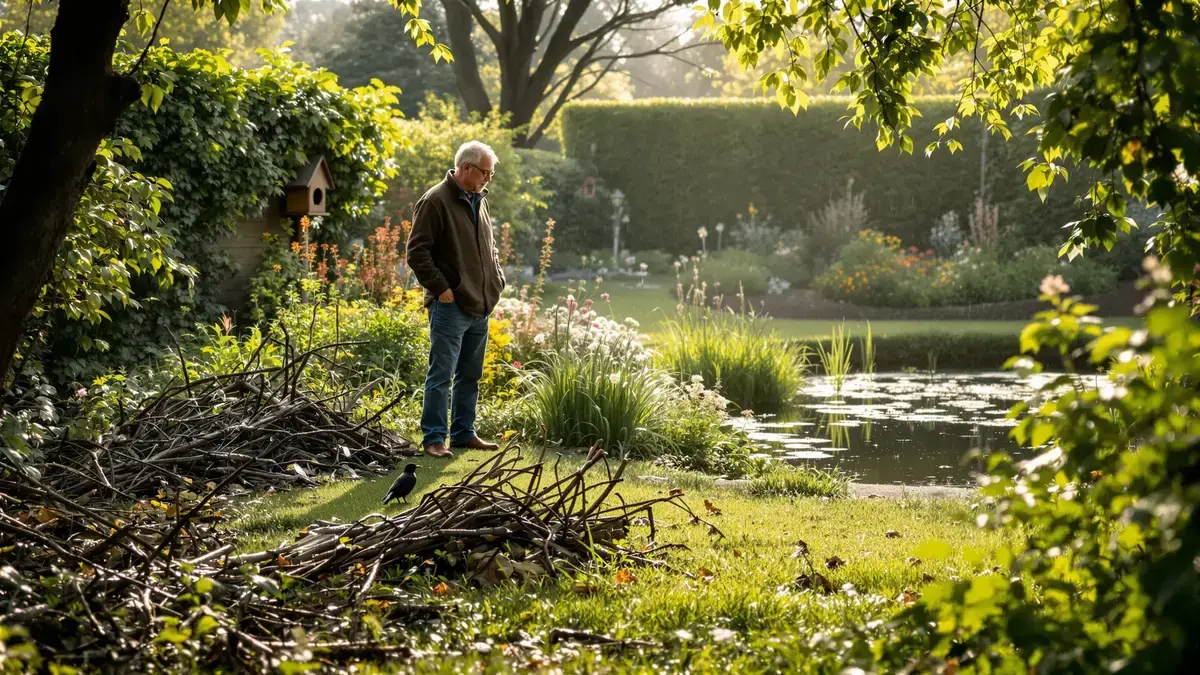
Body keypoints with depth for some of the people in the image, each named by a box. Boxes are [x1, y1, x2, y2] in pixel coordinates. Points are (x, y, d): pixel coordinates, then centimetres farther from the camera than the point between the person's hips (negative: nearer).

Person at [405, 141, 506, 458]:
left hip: (480, 307, 8)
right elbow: (417, 252, -15)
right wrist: (441, 288, -17)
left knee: (470, 376, 14)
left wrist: (497, 280, 14)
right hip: (451, 307, -8)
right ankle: (433, 438, -1)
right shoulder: (435, 202, -11)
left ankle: (464, 433, 23)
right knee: (441, 375, -6)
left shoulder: (479, 201, 15)